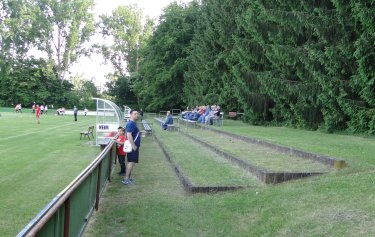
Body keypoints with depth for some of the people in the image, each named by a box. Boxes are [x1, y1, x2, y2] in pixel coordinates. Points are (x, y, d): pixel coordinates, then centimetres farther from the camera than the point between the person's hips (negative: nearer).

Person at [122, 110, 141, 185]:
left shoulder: (133, 123, 15)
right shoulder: (130, 124, -17)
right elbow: (129, 135, -25)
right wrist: (133, 146, -25)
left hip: (134, 146, 10)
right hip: (133, 146, -10)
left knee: (131, 162, 13)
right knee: (132, 162, -9)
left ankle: (128, 178, 20)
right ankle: (126, 179, -6)